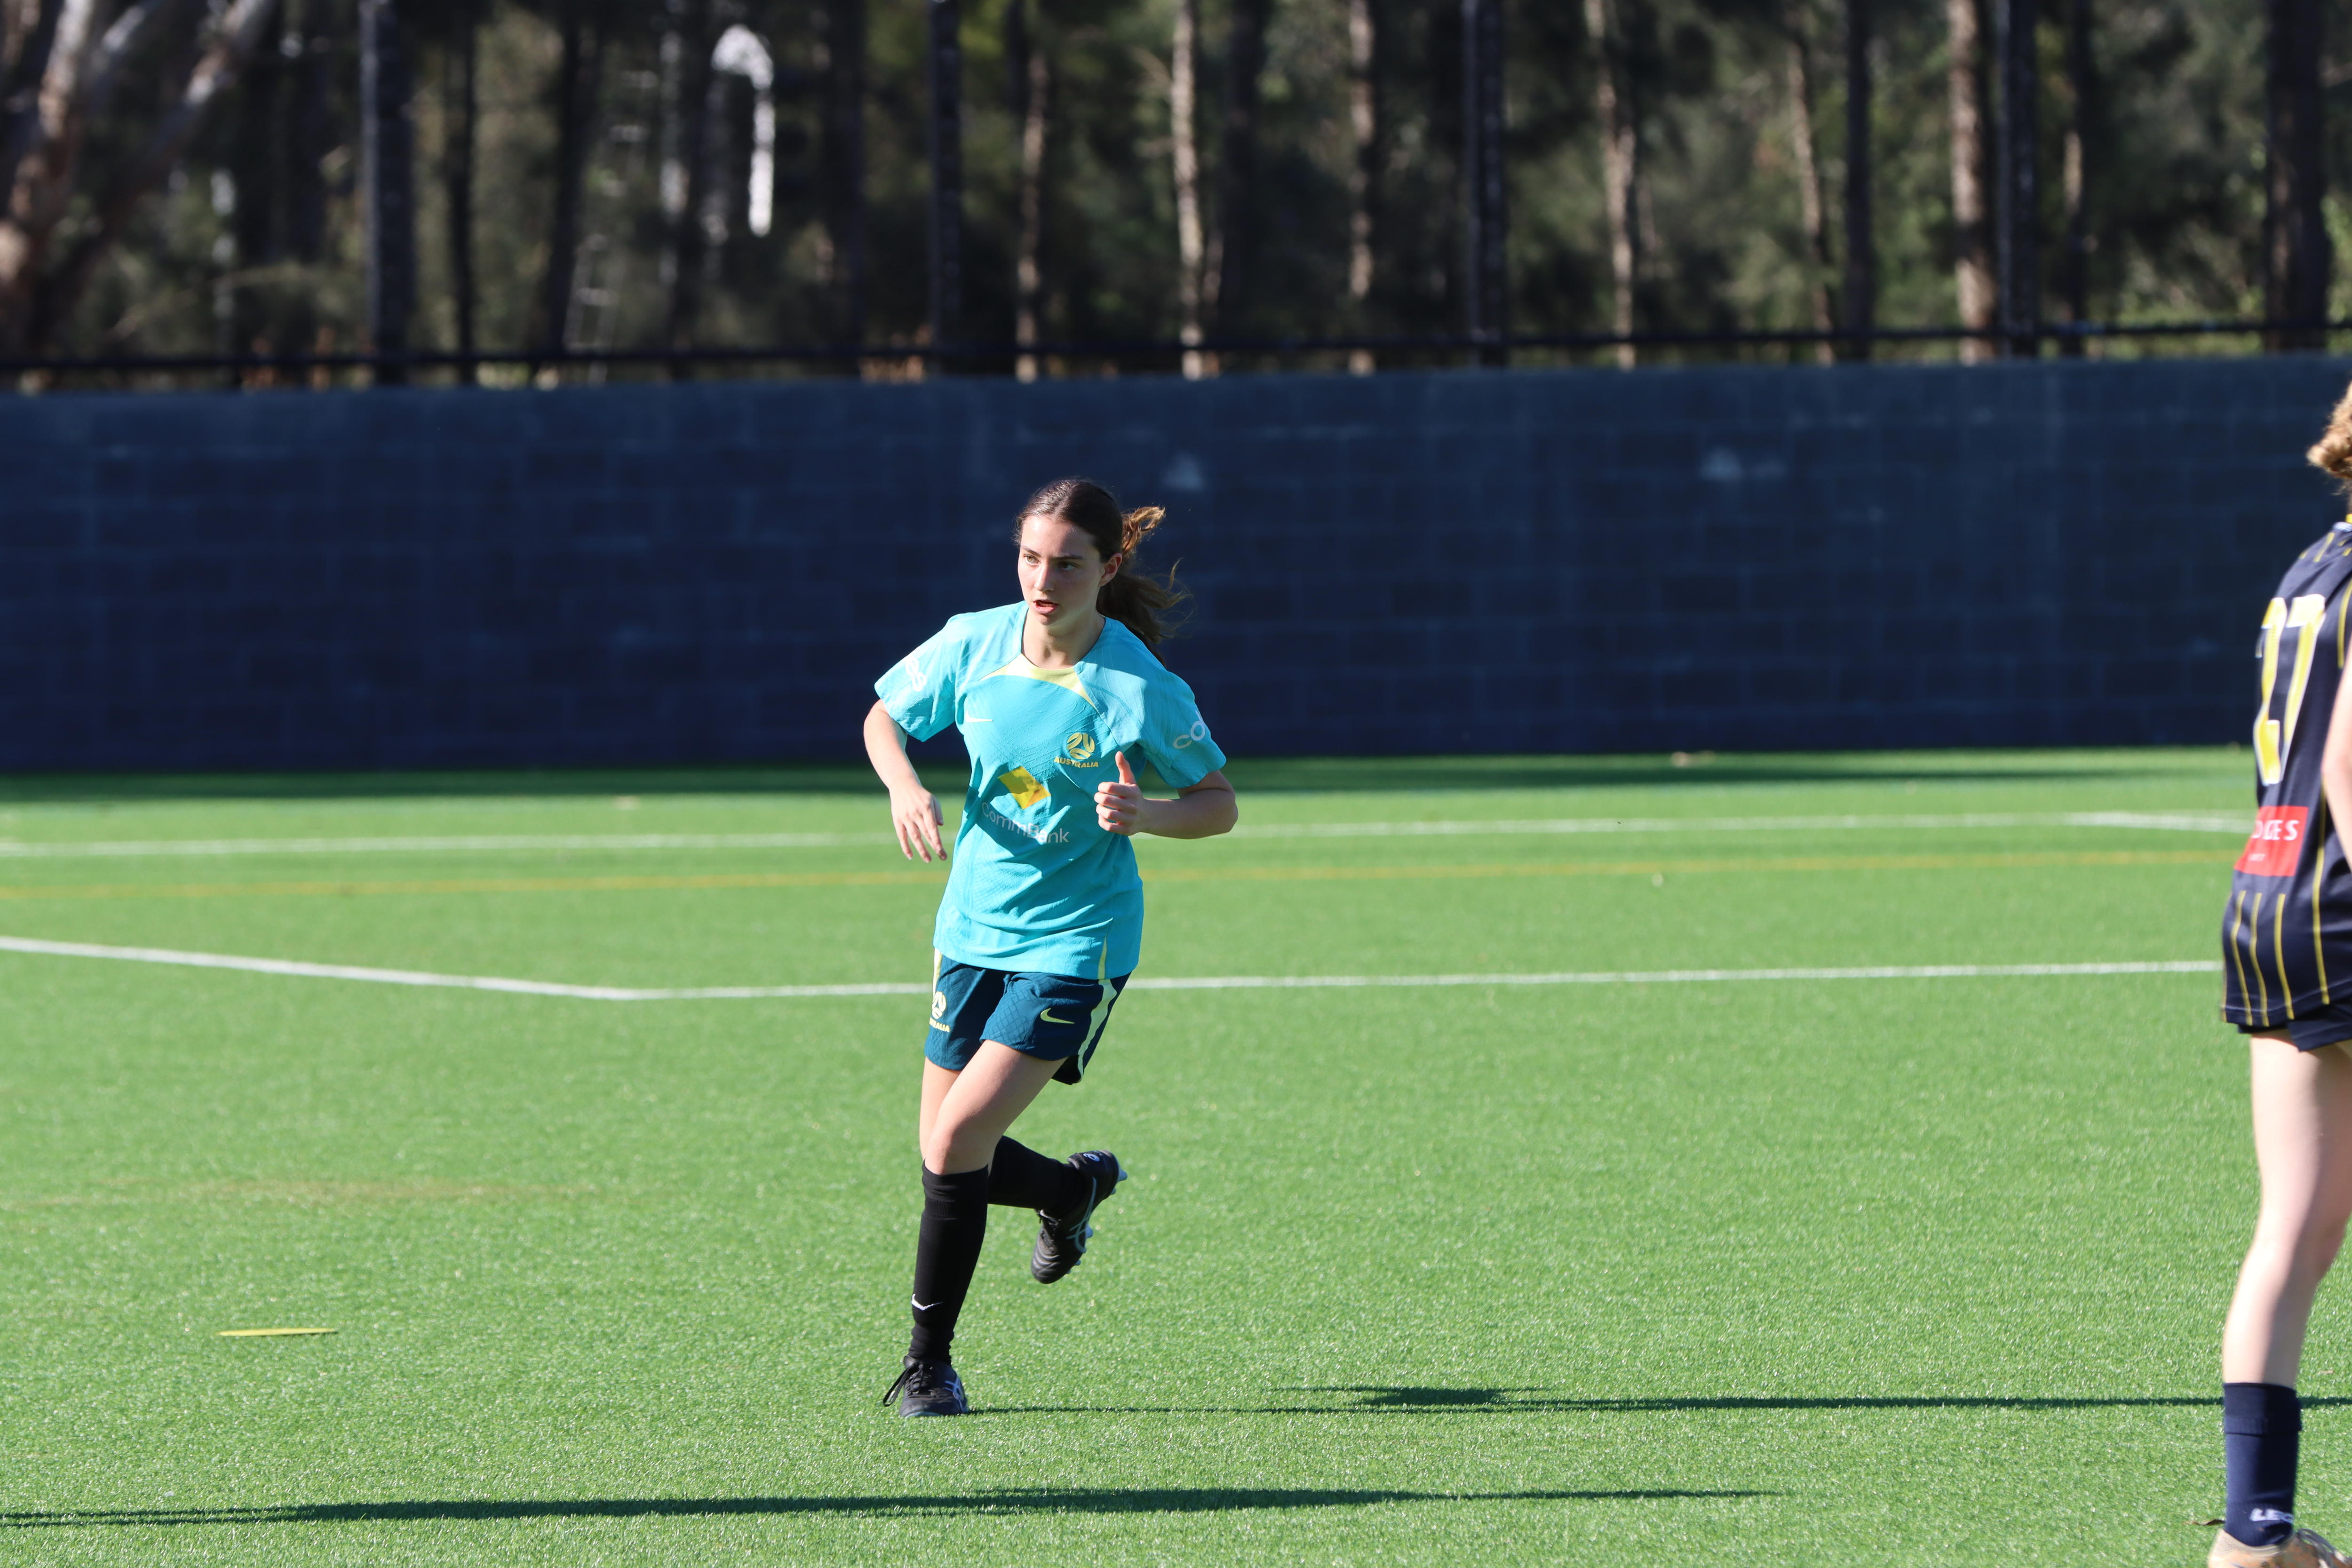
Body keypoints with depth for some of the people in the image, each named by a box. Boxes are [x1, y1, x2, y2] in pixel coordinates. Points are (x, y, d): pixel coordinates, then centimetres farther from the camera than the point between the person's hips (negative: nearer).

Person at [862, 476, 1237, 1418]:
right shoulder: (974, 643, -6)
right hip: (974, 925, 5)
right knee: (944, 1155, 8)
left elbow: (1219, 803, -6)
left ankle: (928, 1363, 0)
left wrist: (1146, 816, -26)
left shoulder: (1141, 691, -17)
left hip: (1074, 941, -5)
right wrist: (904, 787, -10)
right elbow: (885, 717, 11)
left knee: (958, 1141, -16)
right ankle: (1077, 1188, 42)